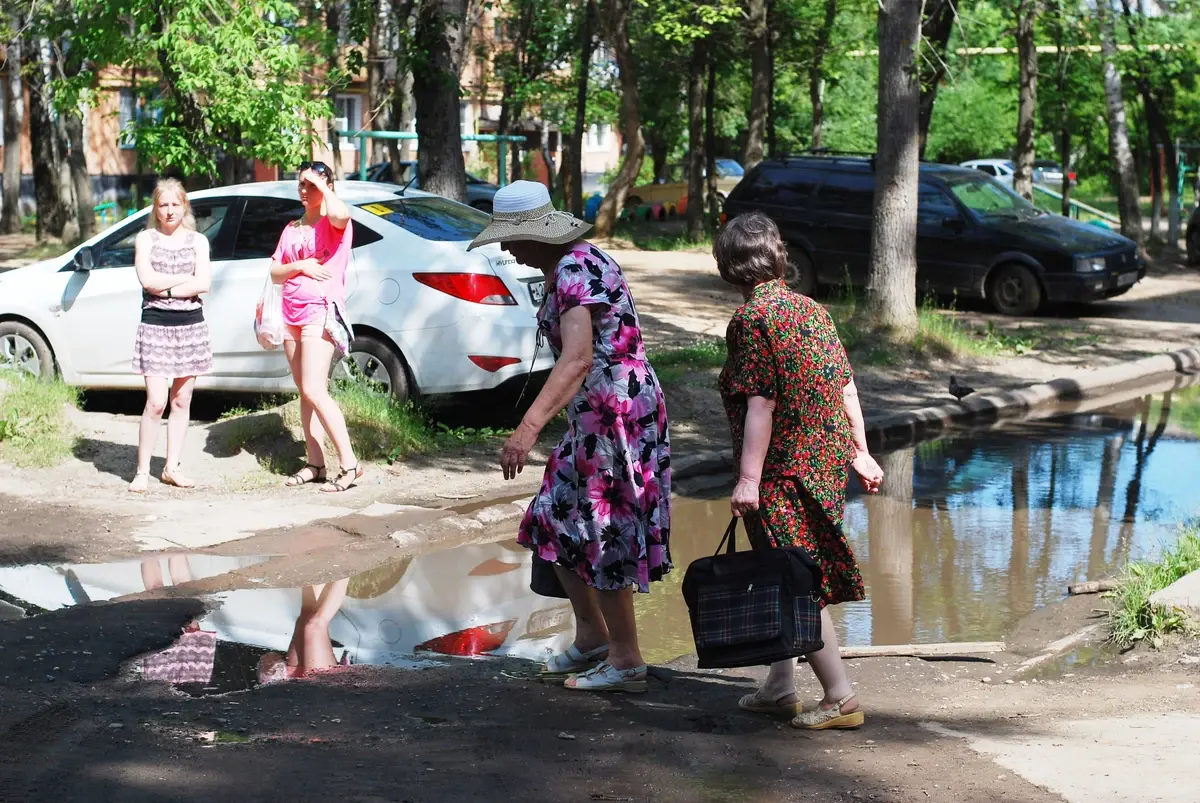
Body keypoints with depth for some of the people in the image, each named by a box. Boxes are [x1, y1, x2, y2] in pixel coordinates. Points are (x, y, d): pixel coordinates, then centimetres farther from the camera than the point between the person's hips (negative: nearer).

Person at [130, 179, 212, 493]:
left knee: (181, 400, 6)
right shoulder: (145, 239, 4)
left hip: (191, 326, 3)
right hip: (155, 326, -3)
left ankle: (172, 467, 14)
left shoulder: (197, 241, 8)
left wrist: (165, 288, -12)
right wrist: (186, 279, -6)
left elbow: (202, 285, -5)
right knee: (156, 402, -11)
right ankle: (142, 471, -5)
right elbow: (148, 280, -10)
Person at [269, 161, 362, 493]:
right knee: (305, 393, 6)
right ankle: (314, 463, 8)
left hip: (321, 312, -8)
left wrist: (322, 184, -14)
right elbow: (275, 272, 15)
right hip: (292, 314, 8)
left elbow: (340, 213, -30)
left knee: (314, 391, -16)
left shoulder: (335, 224, -3)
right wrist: (300, 266, -5)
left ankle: (349, 463, -15)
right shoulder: (292, 228, 18)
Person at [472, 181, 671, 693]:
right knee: (555, 522, 16)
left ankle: (626, 661, 11)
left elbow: (577, 359, -33)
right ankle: (591, 637, 28)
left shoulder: (574, 271, -20)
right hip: (596, 416, 10)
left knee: (602, 534, -1)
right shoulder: (575, 264, 12)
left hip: (616, 416, -10)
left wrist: (529, 427, -41)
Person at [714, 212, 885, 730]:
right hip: (828, 462, 8)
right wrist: (860, 453, 19)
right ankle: (779, 687, 24)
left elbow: (761, 403, -19)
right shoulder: (810, 308, 10)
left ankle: (841, 698, 0)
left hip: (786, 468, -8)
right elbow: (845, 385, 12)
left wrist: (748, 478, -19)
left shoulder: (752, 317, -13)